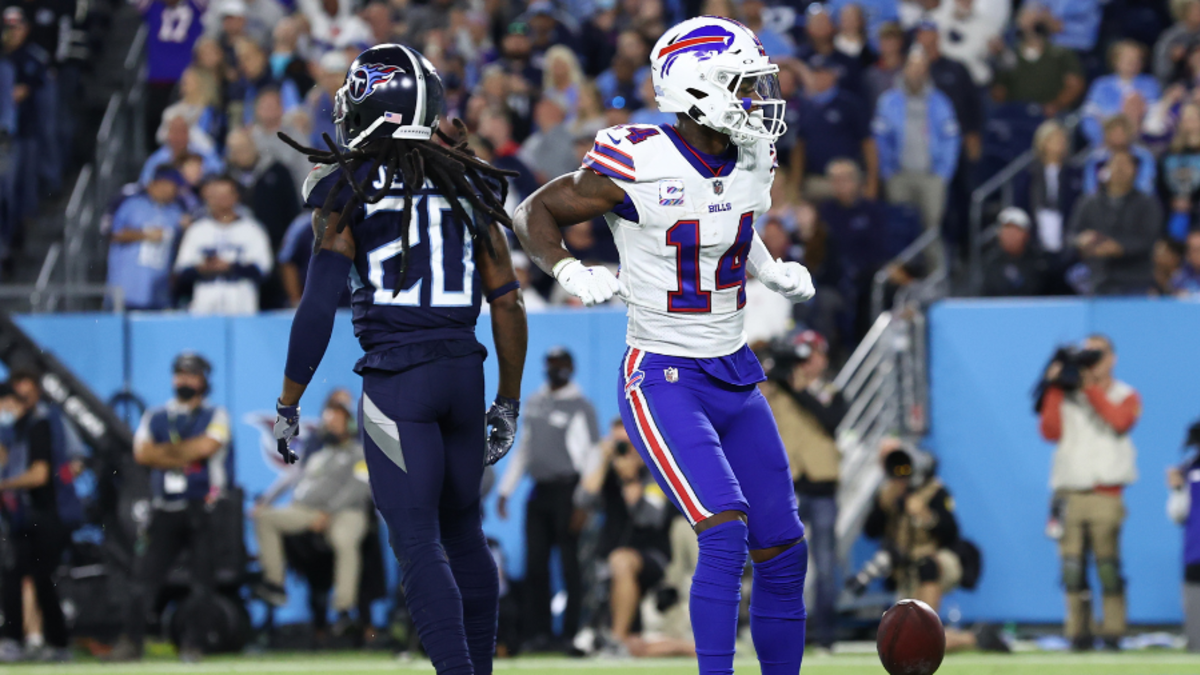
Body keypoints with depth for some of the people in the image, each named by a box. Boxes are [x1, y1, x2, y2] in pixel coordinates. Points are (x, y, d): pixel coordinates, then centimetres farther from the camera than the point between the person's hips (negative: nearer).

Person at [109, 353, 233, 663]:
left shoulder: (216, 416, 7)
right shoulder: (155, 417, 15)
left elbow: (207, 446, -11)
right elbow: (142, 453, -2)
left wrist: (164, 451, -2)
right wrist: (183, 457, -9)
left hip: (204, 509, -2)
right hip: (165, 509, 2)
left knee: (202, 579, -5)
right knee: (144, 576, -6)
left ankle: (192, 645, 1)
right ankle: (129, 642, -7)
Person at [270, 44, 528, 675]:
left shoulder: (348, 190, -3)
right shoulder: (464, 187, 10)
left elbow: (319, 306, -8)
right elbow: (507, 302, 10)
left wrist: (288, 405, -2)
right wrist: (508, 401, 20)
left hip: (396, 375, -5)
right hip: (464, 369, 5)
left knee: (419, 542, -5)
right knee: (464, 531, 18)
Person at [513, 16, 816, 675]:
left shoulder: (751, 163, 2)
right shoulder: (639, 166, -18)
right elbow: (534, 213, -5)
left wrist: (773, 271, 8)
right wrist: (569, 273, -21)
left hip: (735, 375, 7)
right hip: (663, 381, -7)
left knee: (783, 551, 6)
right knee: (727, 533, -23)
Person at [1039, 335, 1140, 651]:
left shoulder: (1125, 396, 12)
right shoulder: (1067, 395, 19)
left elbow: (1120, 422, -11)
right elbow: (1051, 432, 4)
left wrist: (1089, 386, -9)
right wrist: (1054, 389, 1)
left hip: (1105, 492, -3)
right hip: (1070, 492, 3)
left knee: (1108, 563, -9)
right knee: (1072, 566, -4)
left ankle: (1113, 633, -6)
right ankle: (1078, 633, 0)